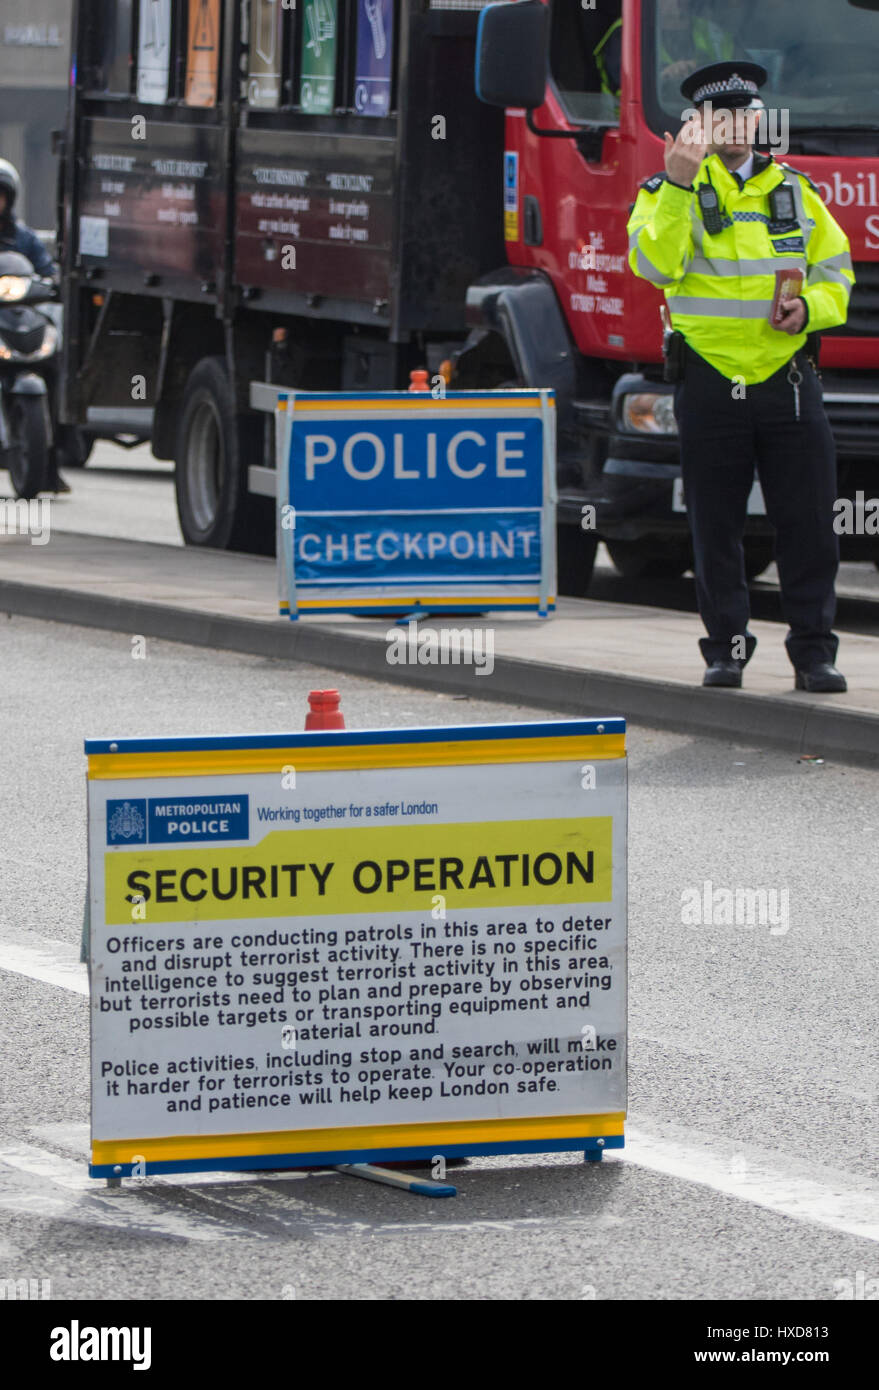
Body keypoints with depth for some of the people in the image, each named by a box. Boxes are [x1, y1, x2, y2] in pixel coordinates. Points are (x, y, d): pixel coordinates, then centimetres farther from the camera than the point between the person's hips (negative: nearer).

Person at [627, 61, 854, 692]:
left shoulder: (794, 191, 12)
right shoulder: (669, 192, 2)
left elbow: (836, 272, 15)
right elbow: (655, 263, -16)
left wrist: (809, 307, -6)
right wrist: (677, 186, -26)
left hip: (788, 378, 2)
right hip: (711, 384, -2)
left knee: (808, 524, -1)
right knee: (717, 527, 5)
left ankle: (814, 651, 5)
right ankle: (726, 649, 15)